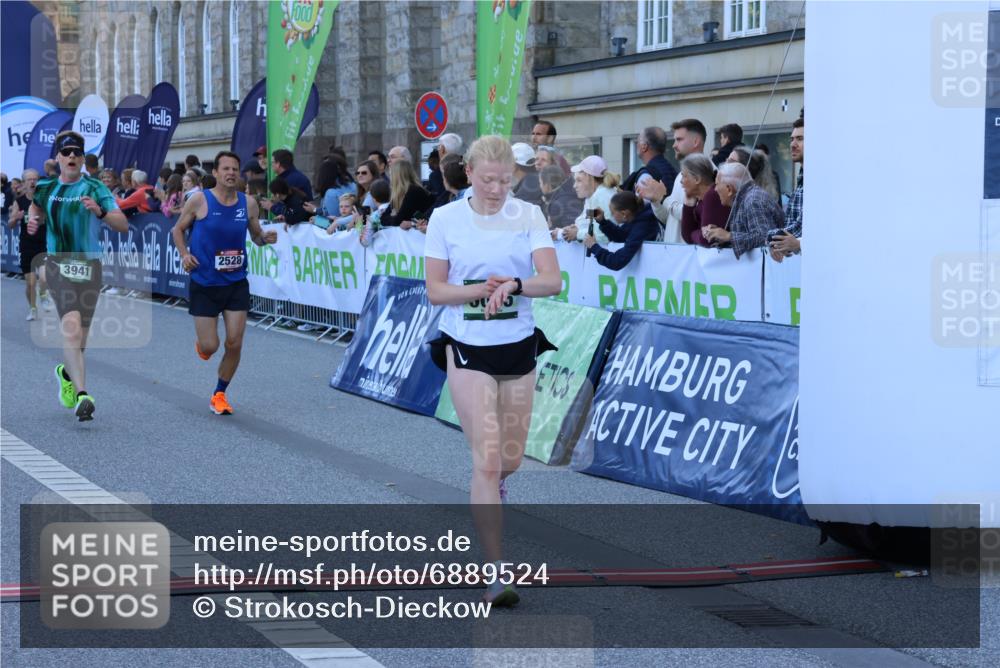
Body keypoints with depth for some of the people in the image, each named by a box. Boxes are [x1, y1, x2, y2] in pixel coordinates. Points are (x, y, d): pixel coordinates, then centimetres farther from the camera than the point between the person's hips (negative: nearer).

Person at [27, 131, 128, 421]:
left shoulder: (95, 188, -1)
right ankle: (82, 395, -28)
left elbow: (123, 225, -6)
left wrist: (100, 211, -24)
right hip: (58, 264, 0)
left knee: (80, 335, 10)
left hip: (89, 266, 0)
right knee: (71, 325, -21)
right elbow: (36, 207, 29)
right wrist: (33, 221, 7)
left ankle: (67, 372, 44)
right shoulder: (45, 187, 8)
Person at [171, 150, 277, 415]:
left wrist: (265, 238, -10)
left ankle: (219, 394, 18)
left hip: (236, 283, 3)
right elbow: (178, 229, 4)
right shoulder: (199, 200, -9)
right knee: (210, 347, -4)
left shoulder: (248, 203, -1)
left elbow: (256, 236, 13)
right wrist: (184, 254, -13)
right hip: (204, 283, -3)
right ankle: (201, 343, 36)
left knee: (234, 344, -2)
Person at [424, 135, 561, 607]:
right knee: (487, 459, -11)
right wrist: (481, 290, -20)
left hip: (518, 347, 3)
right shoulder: (445, 218, -4)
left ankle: (488, 494, 48)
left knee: (511, 458, 11)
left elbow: (553, 281, -10)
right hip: (467, 349, -2)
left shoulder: (529, 215, -1)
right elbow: (434, 289, -4)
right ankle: (496, 571, -9)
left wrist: (513, 285, -29)